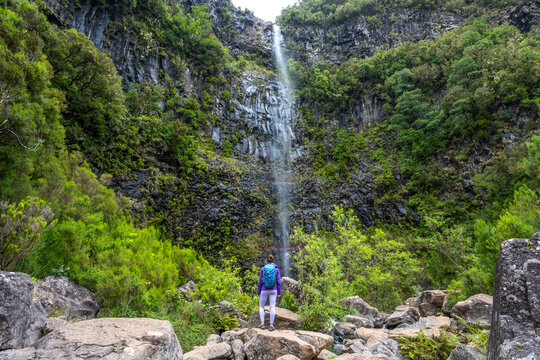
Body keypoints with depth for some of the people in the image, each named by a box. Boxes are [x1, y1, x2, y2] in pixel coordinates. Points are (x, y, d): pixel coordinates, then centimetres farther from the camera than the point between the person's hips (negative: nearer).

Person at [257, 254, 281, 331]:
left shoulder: (263, 269, -6)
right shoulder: (276, 269, -4)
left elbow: (260, 281, -4)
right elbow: (278, 281, -5)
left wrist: (258, 292, 4)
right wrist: (279, 292, 3)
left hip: (264, 290, -1)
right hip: (273, 290, 1)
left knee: (261, 306, 13)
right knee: (272, 307, 4)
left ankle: (262, 323, 2)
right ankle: (271, 325, -1)